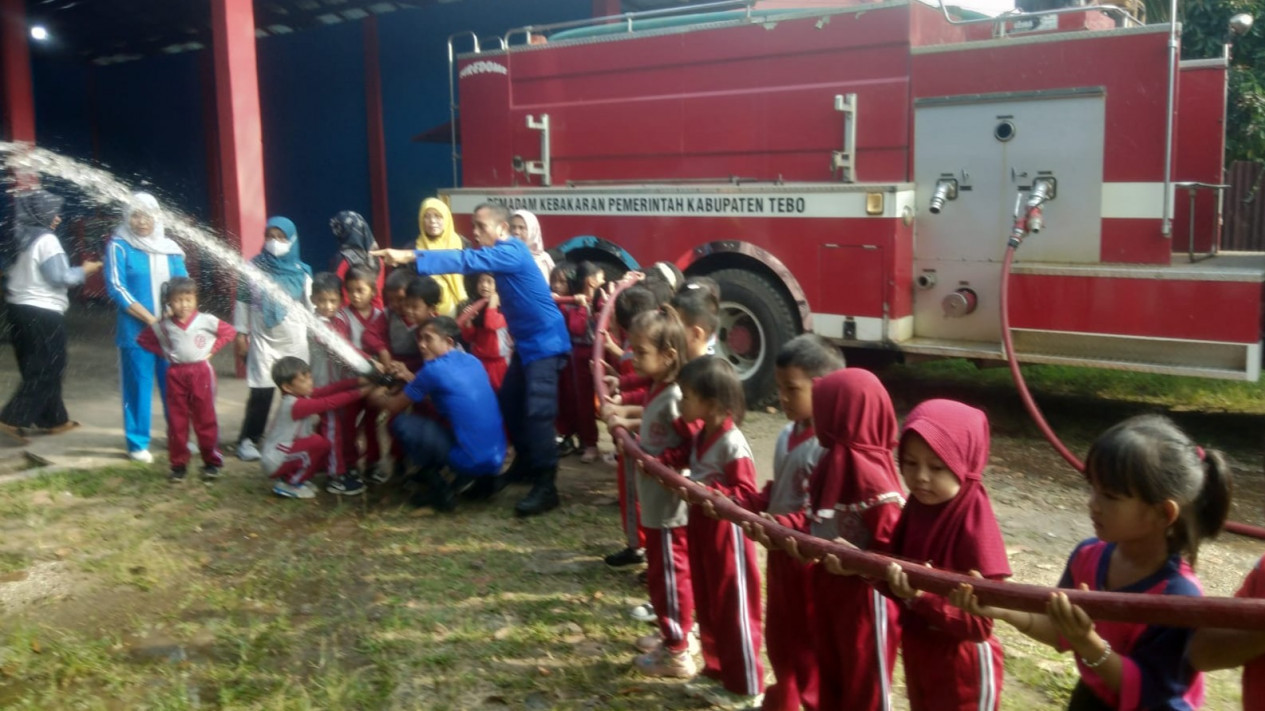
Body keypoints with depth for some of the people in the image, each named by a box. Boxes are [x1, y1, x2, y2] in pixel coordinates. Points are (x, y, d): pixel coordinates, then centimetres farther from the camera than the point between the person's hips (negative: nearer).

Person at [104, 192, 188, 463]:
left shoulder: (169, 247, 9)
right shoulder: (119, 246, -3)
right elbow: (116, 288, -10)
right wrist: (150, 319, -15)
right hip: (136, 330, -4)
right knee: (138, 386, 1)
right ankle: (137, 444, 10)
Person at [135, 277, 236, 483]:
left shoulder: (206, 321, -5)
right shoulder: (163, 326, 1)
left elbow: (229, 332, -1)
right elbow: (142, 339, 12)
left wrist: (212, 350, -5)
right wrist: (163, 353, 2)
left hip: (201, 372, -2)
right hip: (175, 374, 2)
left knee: (205, 419, 4)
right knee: (177, 421, 5)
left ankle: (212, 462, 12)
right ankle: (178, 464, 14)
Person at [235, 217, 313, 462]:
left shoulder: (300, 271, 0)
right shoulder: (253, 267, -1)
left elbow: (311, 306, 3)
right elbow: (243, 302, 4)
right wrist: (241, 335, 2)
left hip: (295, 342, 1)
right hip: (263, 341, -1)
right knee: (261, 393, -2)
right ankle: (248, 440, 10)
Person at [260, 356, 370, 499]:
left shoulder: (301, 394, 0)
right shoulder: (295, 405, -26)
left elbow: (329, 390, -9)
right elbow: (328, 403, -31)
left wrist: (358, 381, -21)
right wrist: (359, 392, -30)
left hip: (285, 453, 9)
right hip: (275, 462, -9)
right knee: (319, 442, -22)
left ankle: (290, 477, 12)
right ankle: (289, 485, -6)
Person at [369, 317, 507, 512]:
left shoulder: (433, 369, -9)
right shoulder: (473, 362, 12)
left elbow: (395, 407, 6)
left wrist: (378, 397, 27)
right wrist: (410, 377, 28)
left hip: (469, 460, -8)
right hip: (496, 459, 8)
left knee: (401, 422, 2)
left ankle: (439, 490, 4)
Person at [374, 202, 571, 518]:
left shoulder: (511, 252, -21)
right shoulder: (500, 254, 14)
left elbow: (466, 261, -30)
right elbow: (471, 260, 11)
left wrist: (410, 256, -35)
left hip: (545, 341, -11)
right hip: (526, 341, 11)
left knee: (537, 411, -15)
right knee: (509, 402, 15)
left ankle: (545, 487, -15)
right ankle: (525, 463, 31)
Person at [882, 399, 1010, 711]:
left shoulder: (975, 526, -25)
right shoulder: (917, 507, -5)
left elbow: (979, 625, -24)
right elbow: (895, 567, 4)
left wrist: (921, 596, -36)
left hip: (962, 670, -7)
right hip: (916, 657, 7)